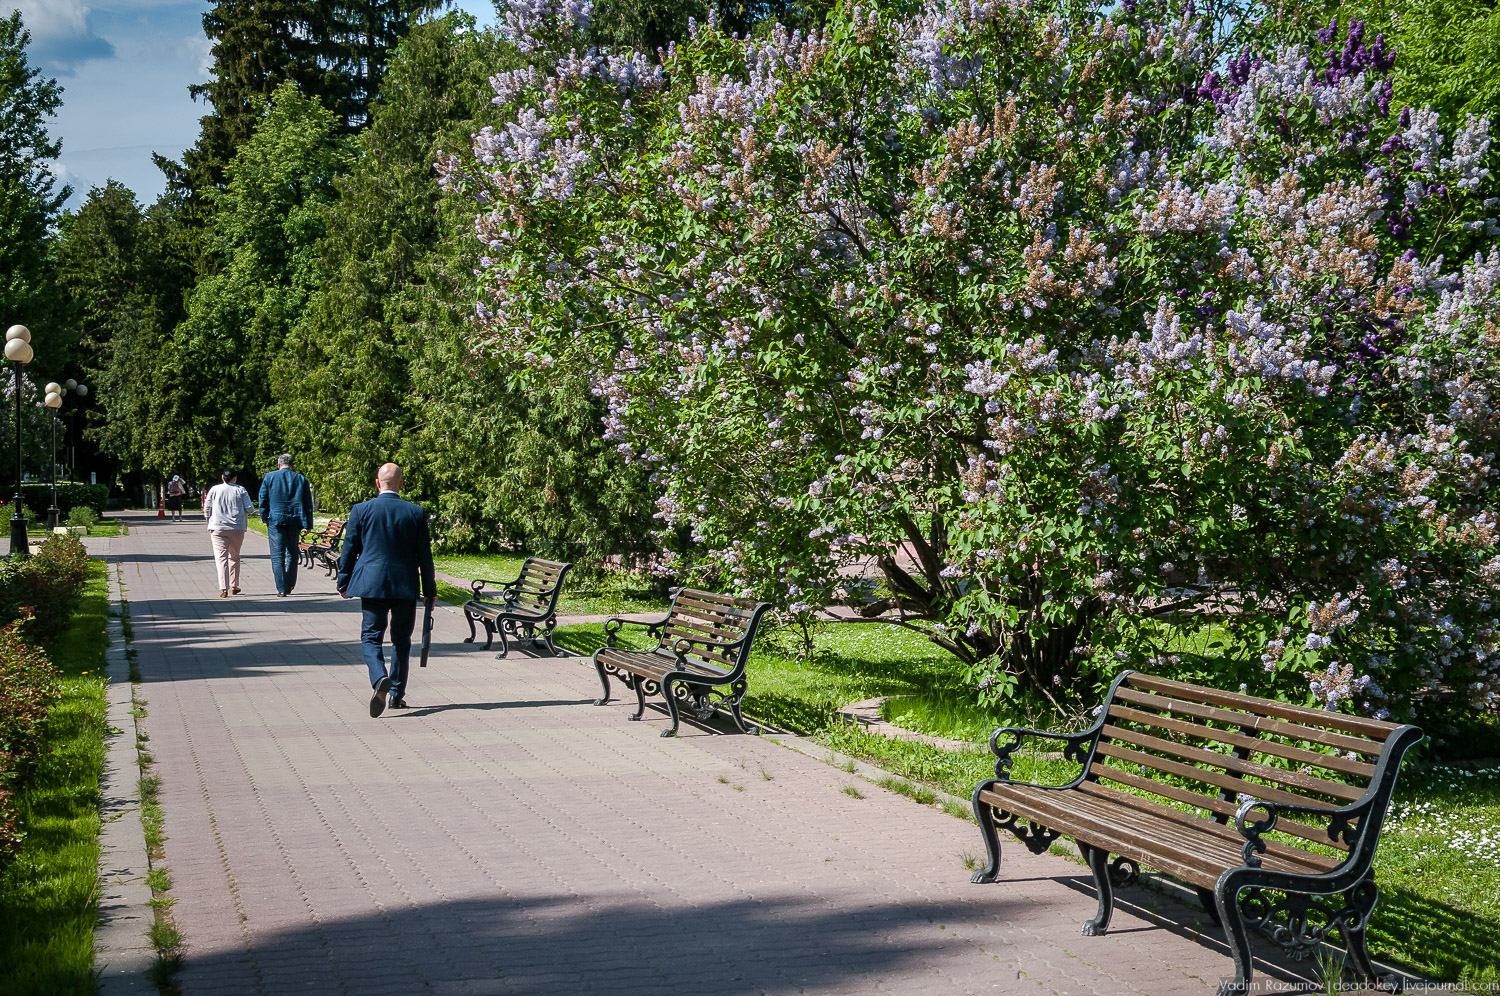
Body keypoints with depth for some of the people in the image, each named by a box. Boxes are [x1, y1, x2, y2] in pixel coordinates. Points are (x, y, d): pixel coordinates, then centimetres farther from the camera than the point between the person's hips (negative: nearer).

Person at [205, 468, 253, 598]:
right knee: (234, 557, 17)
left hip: (218, 528, -1)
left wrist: (209, 523, 21)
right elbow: (249, 508, -3)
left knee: (221, 558, -6)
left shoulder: (214, 490, 4)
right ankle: (234, 586, 25)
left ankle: (223, 589, -19)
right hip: (237, 528, 1)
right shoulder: (240, 490, 2)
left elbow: (207, 509, 6)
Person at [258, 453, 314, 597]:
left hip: (276, 520, -2)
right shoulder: (301, 479, 8)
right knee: (292, 553, 16)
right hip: (295, 520, 2)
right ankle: (290, 585, 19)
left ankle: (281, 589, -7)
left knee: (277, 555, -1)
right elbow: (308, 504, 8)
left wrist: (265, 519, 10)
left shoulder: (270, 477, 3)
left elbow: (263, 500, 2)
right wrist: (308, 524, 11)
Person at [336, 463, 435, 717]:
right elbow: (424, 555, 2)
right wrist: (430, 591, 10)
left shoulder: (361, 510, -3)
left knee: (371, 637, 2)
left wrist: (343, 582, 14)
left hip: (371, 584, -1)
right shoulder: (416, 513, -1)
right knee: (401, 640, 13)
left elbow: (349, 550, 2)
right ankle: (397, 694, 16)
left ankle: (380, 679, -25)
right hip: (405, 586, 1)